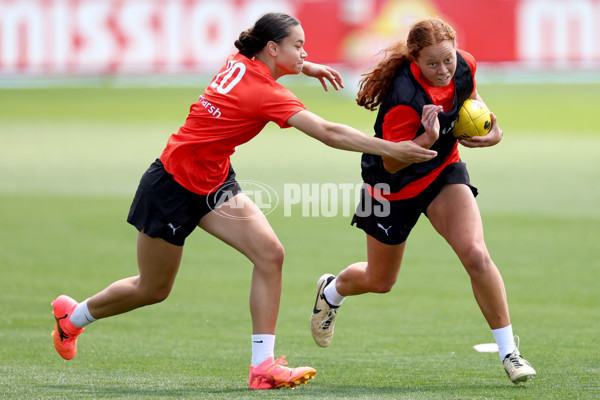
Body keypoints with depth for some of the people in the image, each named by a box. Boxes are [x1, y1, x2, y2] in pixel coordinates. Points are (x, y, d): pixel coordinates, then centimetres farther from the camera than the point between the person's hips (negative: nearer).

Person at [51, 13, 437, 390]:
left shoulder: (240, 62, -4)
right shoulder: (267, 94, -28)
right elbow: (329, 133, -34)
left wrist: (305, 67, 18)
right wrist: (391, 149, -34)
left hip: (213, 181, 9)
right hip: (173, 187, -9)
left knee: (270, 253, -11)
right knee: (152, 290, 10)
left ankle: (263, 366, -11)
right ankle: (72, 315, 37)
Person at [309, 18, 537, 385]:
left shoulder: (464, 66, -17)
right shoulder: (404, 100, -36)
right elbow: (391, 164, -28)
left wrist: (491, 128, -11)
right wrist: (427, 138, -45)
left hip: (444, 172, 4)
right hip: (396, 187, -4)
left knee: (476, 255, -21)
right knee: (380, 281, 17)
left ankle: (509, 351, -11)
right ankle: (332, 291, 54)